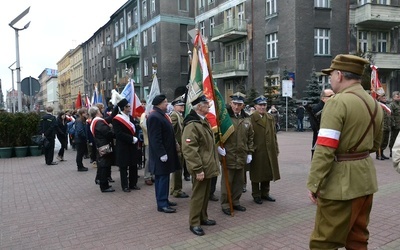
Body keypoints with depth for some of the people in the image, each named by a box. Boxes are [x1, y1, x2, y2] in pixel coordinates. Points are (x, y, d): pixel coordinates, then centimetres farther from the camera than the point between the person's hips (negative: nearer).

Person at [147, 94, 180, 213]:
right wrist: (162, 154, -23)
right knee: (162, 178, -3)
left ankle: (164, 200, 26)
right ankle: (162, 204, 5)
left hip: (167, 151, 10)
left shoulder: (162, 115, 13)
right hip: (161, 154, -10)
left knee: (164, 177, 16)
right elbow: (155, 138, -23)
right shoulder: (154, 117, -19)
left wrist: (175, 143, 15)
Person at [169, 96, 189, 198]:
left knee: (179, 169, 17)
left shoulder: (180, 115, 16)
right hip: (177, 147, -9)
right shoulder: (174, 115, -13)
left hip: (182, 146, 9)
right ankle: (177, 191, 10)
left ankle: (174, 189, 28)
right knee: (178, 169, -1)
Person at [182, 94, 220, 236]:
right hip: (201, 168, -9)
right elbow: (189, 150, -25)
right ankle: (194, 223, 16)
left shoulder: (204, 121, 12)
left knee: (206, 194, 19)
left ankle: (203, 217, 34)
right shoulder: (192, 125, -21)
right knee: (198, 195, 2)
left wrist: (214, 162, 20)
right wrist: (198, 169, -25)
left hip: (208, 165, 9)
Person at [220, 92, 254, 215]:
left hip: (242, 156, 5)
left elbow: (250, 137, 15)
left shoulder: (246, 119, 9)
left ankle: (235, 202, 29)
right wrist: (219, 145, -18)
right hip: (228, 155, -5)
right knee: (227, 181, 3)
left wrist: (250, 152, 11)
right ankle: (225, 204, 16)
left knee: (239, 181, 14)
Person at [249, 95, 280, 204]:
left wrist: (276, 149, 9)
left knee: (267, 173, 15)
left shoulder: (270, 118, 10)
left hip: (269, 151, 6)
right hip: (257, 151, -6)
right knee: (257, 174, 6)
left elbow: (273, 134, 12)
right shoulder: (251, 119, -10)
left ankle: (265, 193, 31)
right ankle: (256, 195, 20)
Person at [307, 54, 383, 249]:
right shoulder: (374, 103, 10)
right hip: (366, 177, 9)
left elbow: (324, 149, -23)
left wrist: (313, 184, -18)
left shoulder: (337, 102, -17)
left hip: (342, 180, -9)